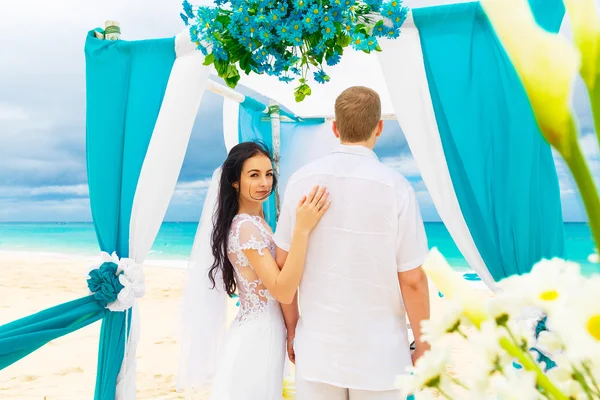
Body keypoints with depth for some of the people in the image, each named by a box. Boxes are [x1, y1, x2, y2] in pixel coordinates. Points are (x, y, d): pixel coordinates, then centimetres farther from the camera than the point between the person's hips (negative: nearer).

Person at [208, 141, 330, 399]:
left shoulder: (255, 222, 9)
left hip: (259, 330, 9)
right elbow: (283, 292, -28)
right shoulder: (246, 226, -20)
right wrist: (302, 229, -33)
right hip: (259, 333, -9)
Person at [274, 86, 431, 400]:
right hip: (377, 353, -2)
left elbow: (284, 265, 0)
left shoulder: (302, 180, -6)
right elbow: (412, 280, -10)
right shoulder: (396, 187, -14)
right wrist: (423, 346, 4)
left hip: (316, 348, 2)